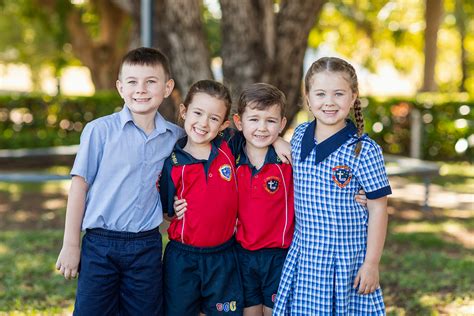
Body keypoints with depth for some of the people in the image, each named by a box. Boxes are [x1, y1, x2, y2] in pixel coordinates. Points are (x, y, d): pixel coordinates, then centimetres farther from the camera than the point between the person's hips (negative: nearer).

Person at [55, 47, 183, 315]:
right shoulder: (100, 130, -7)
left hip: (147, 246, 3)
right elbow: (80, 185, -3)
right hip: (100, 243, -2)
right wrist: (71, 245, -3)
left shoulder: (176, 137, 3)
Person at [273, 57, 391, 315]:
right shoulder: (299, 136, 3)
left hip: (348, 257, -4)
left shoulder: (364, 150, -12)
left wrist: (372, 263, -9)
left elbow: (377, 208, -9)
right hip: (304, 253, 4)